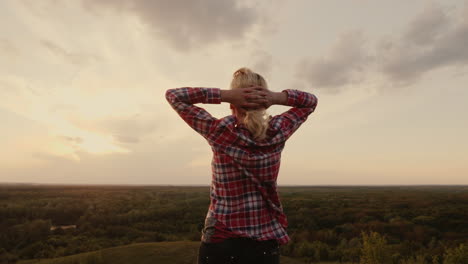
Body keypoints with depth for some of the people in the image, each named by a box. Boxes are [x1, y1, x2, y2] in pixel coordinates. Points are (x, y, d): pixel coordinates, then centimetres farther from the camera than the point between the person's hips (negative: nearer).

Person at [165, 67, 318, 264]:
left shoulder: (220, 133, -17)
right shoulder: (278, 133, -9)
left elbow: (173, 95, -5)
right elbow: (311, 101, 9)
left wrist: (224, 95, -17)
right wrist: (276, 97, -11)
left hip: (220, 243, -2)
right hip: (266, 244, 2)